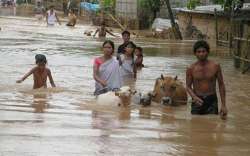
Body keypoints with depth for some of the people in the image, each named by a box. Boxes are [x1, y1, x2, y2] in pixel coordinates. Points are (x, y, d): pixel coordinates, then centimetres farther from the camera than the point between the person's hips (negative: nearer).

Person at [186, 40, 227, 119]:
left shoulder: (215, 66, -4)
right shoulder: (191, 69, -4)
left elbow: (221, 85, 3)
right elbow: (188, 86, 2)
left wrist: (223, 105, -1)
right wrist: (194, 97, -21)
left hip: (211, 101, 0)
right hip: (197, 101, 0)